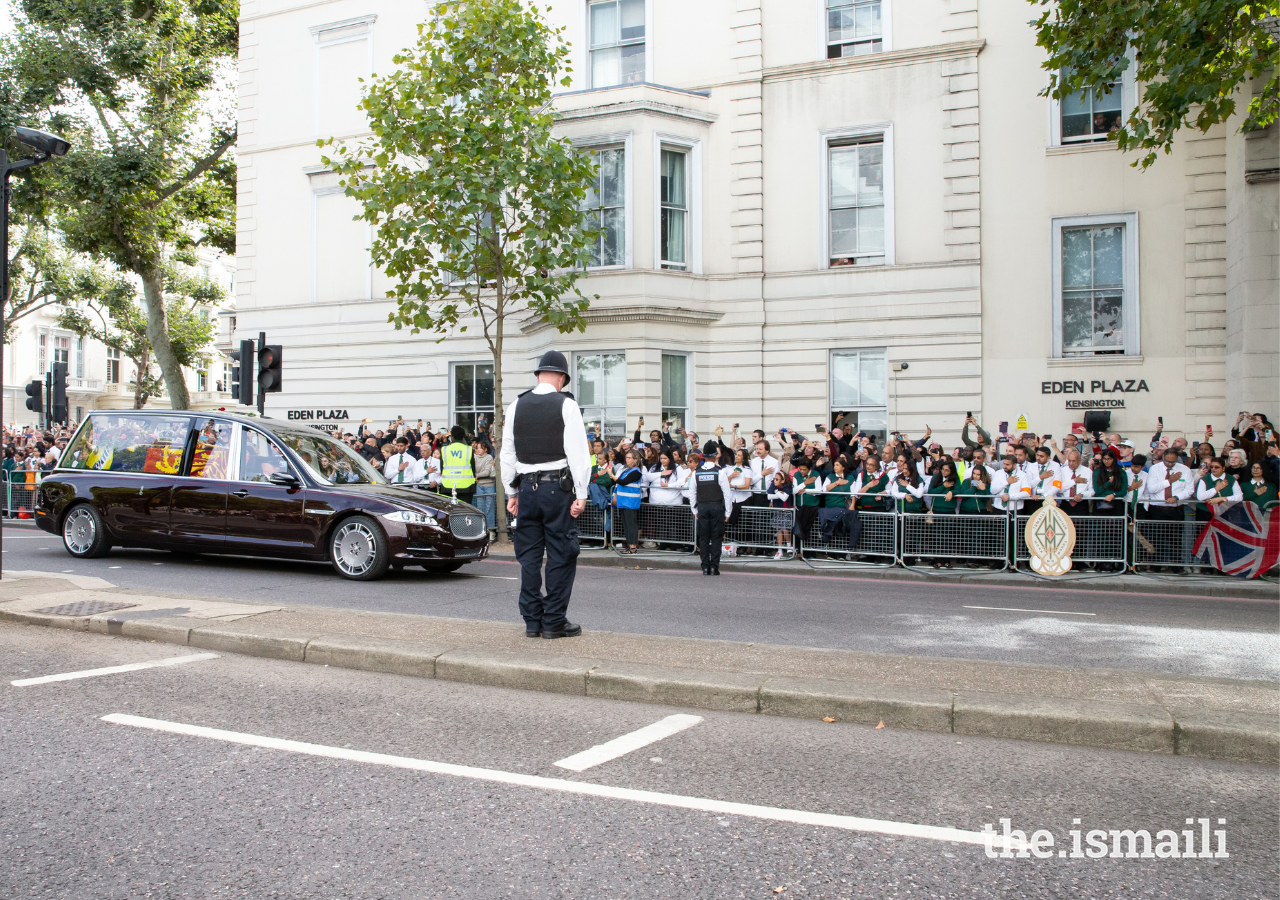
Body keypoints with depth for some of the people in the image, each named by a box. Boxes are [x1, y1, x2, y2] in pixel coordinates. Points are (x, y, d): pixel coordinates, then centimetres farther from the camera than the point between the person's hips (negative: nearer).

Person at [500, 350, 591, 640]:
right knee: (561, 555, 2)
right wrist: (581, 494, -5)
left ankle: (532, 621, 13)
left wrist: (512, 492, 18)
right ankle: (554, 621, 3)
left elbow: (507, 453, 12)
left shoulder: (516, 406, 8)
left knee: (529, 555, 9)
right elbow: (578, 452, -8)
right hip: (558, 487, -4)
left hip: (527, 487, 4)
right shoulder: (566, 405, -4)